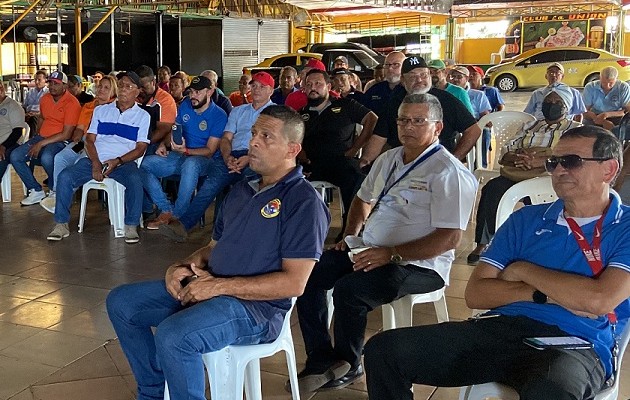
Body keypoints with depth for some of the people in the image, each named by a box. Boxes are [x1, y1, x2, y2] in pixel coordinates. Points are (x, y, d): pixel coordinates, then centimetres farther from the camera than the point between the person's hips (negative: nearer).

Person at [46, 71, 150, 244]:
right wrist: (95, 163, -9)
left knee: (135, 180, -36)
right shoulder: (101, 110, 18)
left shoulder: (143, 116, 9)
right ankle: (61, 224, -11)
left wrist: (117, 161, -15)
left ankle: (131, 226, -23)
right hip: (96, 160, 3)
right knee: (65, 176, -22)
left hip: (123, 163, -3)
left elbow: (140, 148, 0)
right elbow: (90, 139, 10)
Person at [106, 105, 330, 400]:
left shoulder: (303, 201, -12)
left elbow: (294, 283, -19)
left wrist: (219, 285, -19)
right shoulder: (242, 190, 16)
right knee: (121, 302, 5)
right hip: (207, 288, 9)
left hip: (257, 305, -9)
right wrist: (182, 267, 0)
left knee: (173, 335, -32)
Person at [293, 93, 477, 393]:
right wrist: (351, 235, 8)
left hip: (418, 264, -8)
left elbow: (451, 237, -21)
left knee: (349, 290, -29)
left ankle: (347, 366, -2)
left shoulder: (449, 173, -14)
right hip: (369, 250, 8)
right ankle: (322, 359, 0)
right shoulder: (388, 159, 12)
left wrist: (392, 254, -24)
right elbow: (364, 199, 26)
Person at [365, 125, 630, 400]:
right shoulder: (526, 220, 17)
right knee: (384, 349, -13)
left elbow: (600, 300, -13)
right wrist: (546, 294, -5)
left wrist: (523, 271, 0)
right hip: (501, 328, 5)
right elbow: (475, 294, 9)